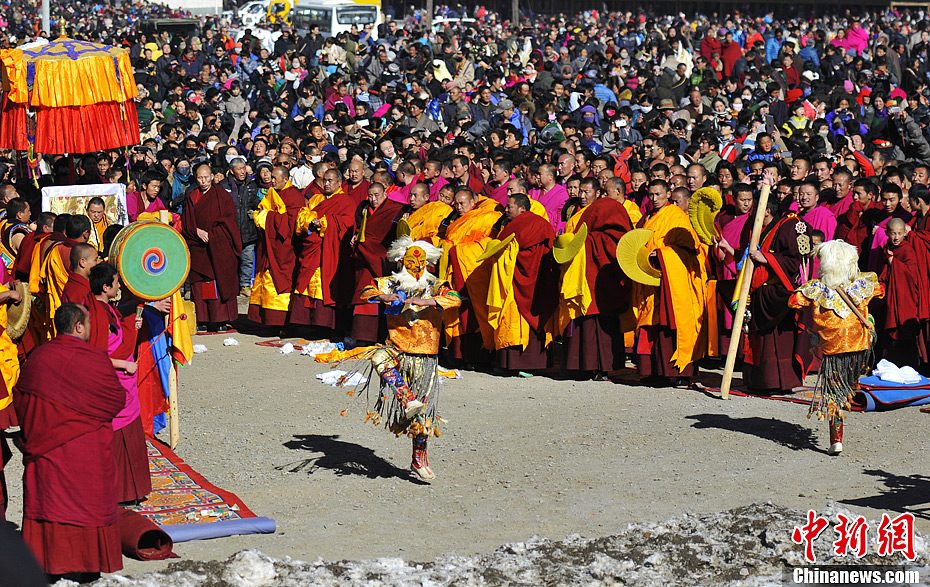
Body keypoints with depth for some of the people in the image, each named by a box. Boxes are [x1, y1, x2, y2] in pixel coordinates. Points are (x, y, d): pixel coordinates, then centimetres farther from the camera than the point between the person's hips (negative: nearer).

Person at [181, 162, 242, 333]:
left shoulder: (222, 195, 4)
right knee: (199, 284, -3)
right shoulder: (191, 197, 13)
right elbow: (185, 223, 9)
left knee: (220, 281, -8)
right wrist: (197, 231, -10)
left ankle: (221, 321, -7)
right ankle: (203, 320, -1)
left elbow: (229, 219, -2)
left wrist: (211, 234, -10)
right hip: (198, 247, 3)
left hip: (219, 247, -3)